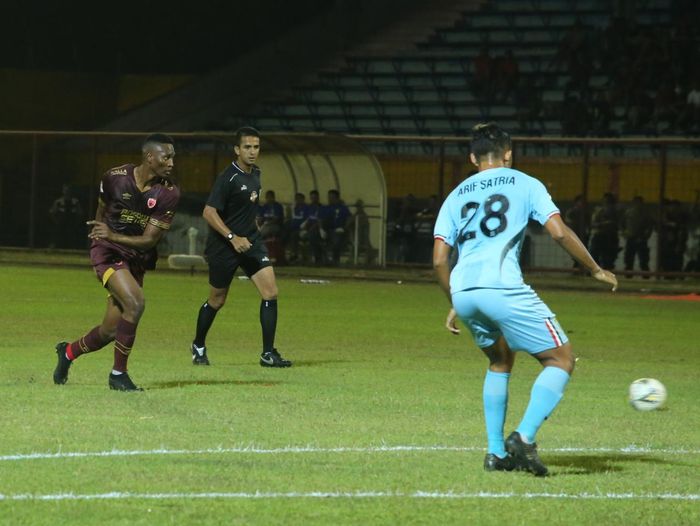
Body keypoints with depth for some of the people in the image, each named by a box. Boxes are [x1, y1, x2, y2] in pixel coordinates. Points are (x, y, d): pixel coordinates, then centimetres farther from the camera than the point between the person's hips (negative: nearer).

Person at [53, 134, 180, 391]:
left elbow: (149, 240, -13)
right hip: (108, 252, -3)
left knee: (110, 331, 6)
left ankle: (69, 351, 38)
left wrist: (113, 235, -23)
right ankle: (118, 374, -15)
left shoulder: (169, 193, -11)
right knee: (135, 302, -27)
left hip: (137, 260, 3)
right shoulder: (115, 177, -11)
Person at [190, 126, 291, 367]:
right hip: (224, 246, -6)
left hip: (251, 241, 6)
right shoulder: (228, 178, -17)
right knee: (217, 300, 8)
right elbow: (209, 212, -22)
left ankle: (268, 353, -7)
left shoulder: (255, 174, 7)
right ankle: (198, 346, 32)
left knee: (270, 292, -10)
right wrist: (233, 238, -27)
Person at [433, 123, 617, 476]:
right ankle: (524, 438, -15)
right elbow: (559, 232, 1)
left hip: (463, 291, 5)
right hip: (502, 287, -5)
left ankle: (496, 452, 19)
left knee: (500, 361, 28)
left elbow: (439, 260, 16)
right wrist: (596, 270, 13)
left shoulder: (456, 195, 23)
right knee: (561, 359, 6)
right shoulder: (524, 184, 12)